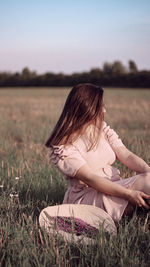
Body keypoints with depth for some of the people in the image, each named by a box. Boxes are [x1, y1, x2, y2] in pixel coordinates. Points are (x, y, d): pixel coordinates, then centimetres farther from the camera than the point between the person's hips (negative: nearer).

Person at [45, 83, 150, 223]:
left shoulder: (102, 129, 11)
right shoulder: (62, 148, -12)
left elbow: (127, 156, 0)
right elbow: (90, 179, -21)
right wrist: (128, 194, -31)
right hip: (88, 196, -7)